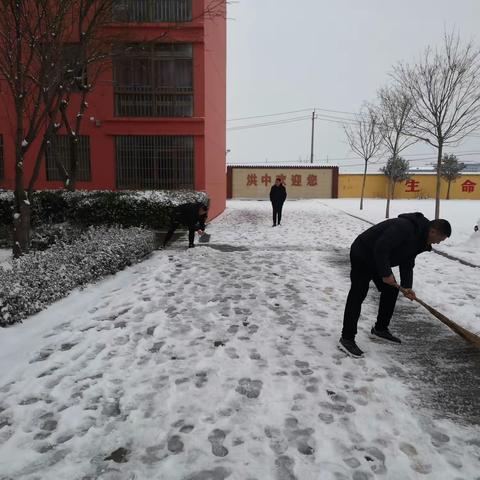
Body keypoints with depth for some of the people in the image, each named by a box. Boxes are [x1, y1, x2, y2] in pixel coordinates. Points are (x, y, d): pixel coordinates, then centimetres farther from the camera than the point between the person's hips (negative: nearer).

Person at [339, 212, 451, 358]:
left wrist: (406, 286, -5)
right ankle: (346, 339, -9)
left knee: (391, 290, 12)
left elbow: (407, 263, 7)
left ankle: (380, 329, 27)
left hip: (378, 260, 10)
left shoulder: (419, 238, 5)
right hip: (362, 255, -10)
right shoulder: (404, 227, -29)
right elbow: (380, 248, -33)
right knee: (358, 295, -12)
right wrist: (386, 273, -26)